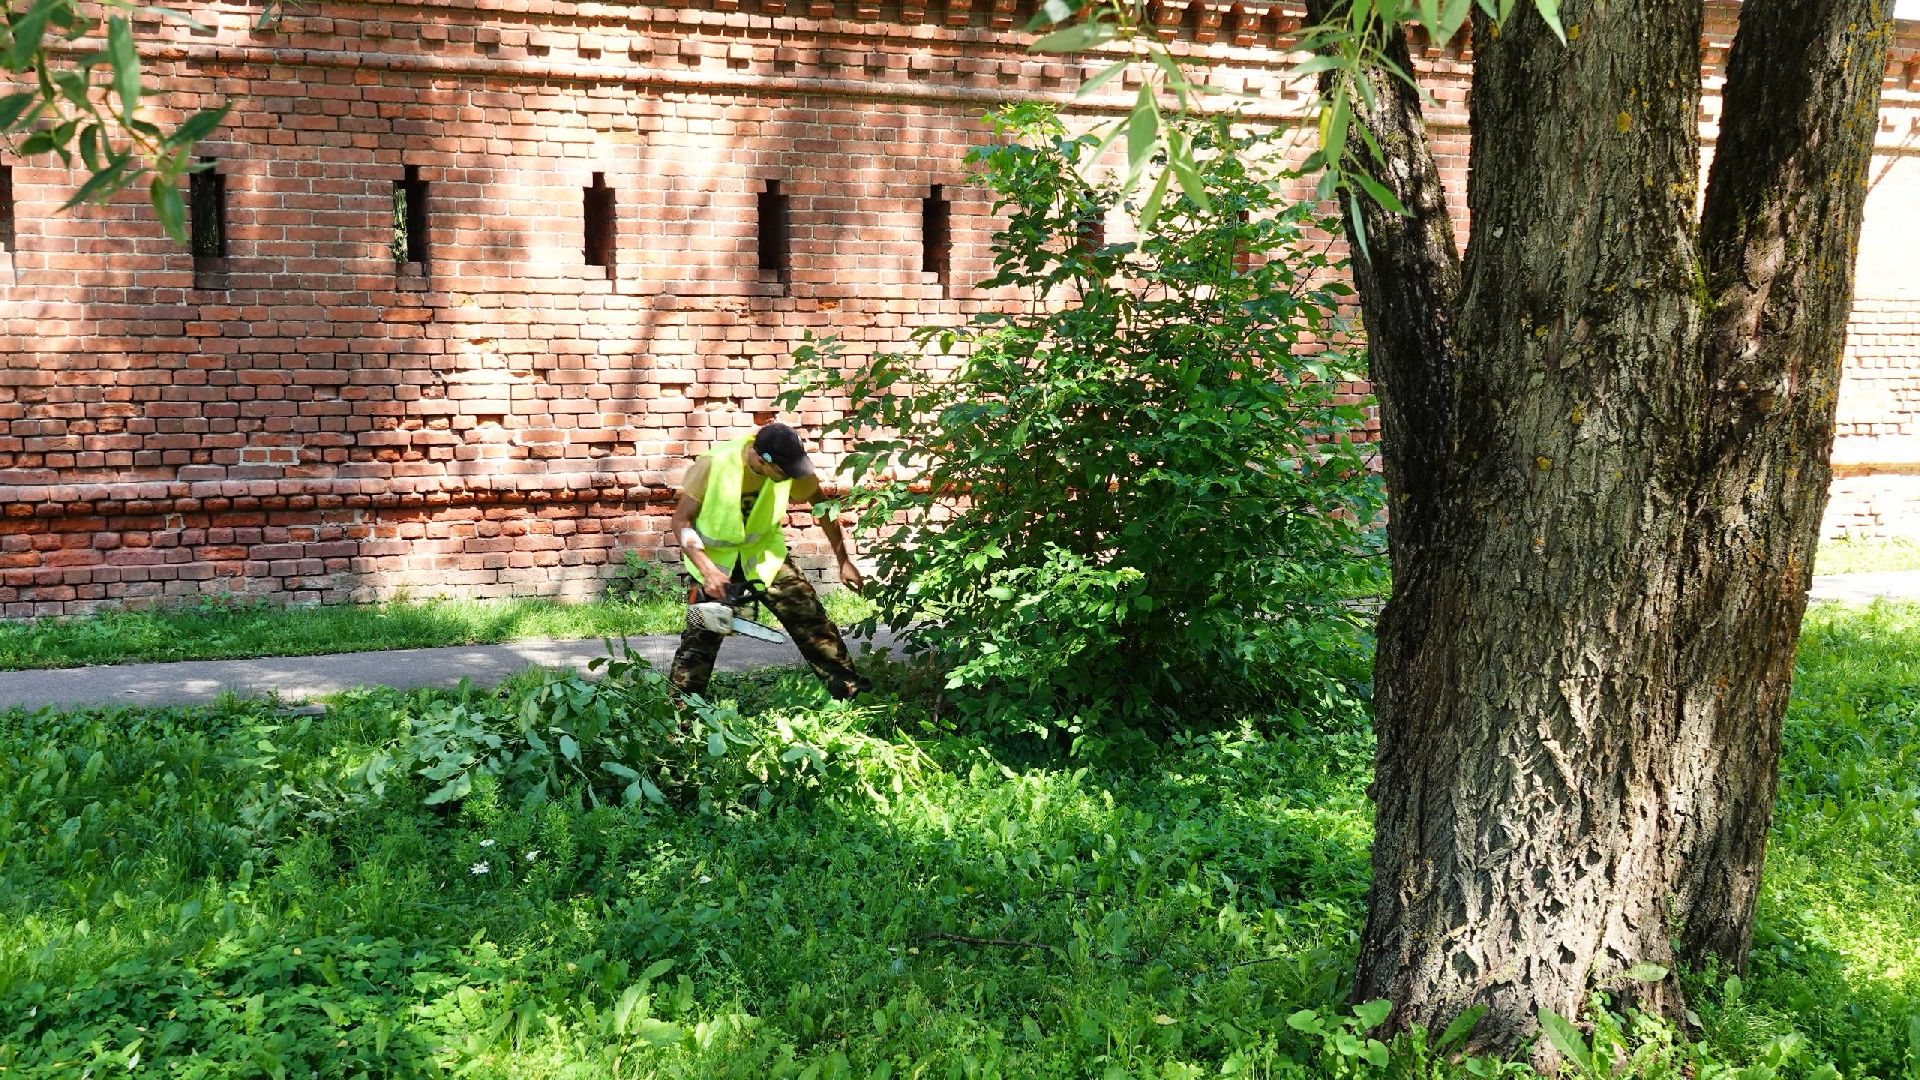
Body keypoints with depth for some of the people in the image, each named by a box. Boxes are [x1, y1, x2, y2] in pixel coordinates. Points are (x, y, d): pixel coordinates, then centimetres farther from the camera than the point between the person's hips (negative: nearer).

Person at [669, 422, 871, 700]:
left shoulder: (792, 466, -22)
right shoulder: (714, 466, -31)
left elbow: (822, 509, -5)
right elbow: (682, 520, -21)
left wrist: (844, 561, -1)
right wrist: (708, 571, -30)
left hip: (763, 550, 2)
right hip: (712, 554, -2)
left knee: (808, 615, -6)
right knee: (702, 634, -1)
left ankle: (849, 688, 2)